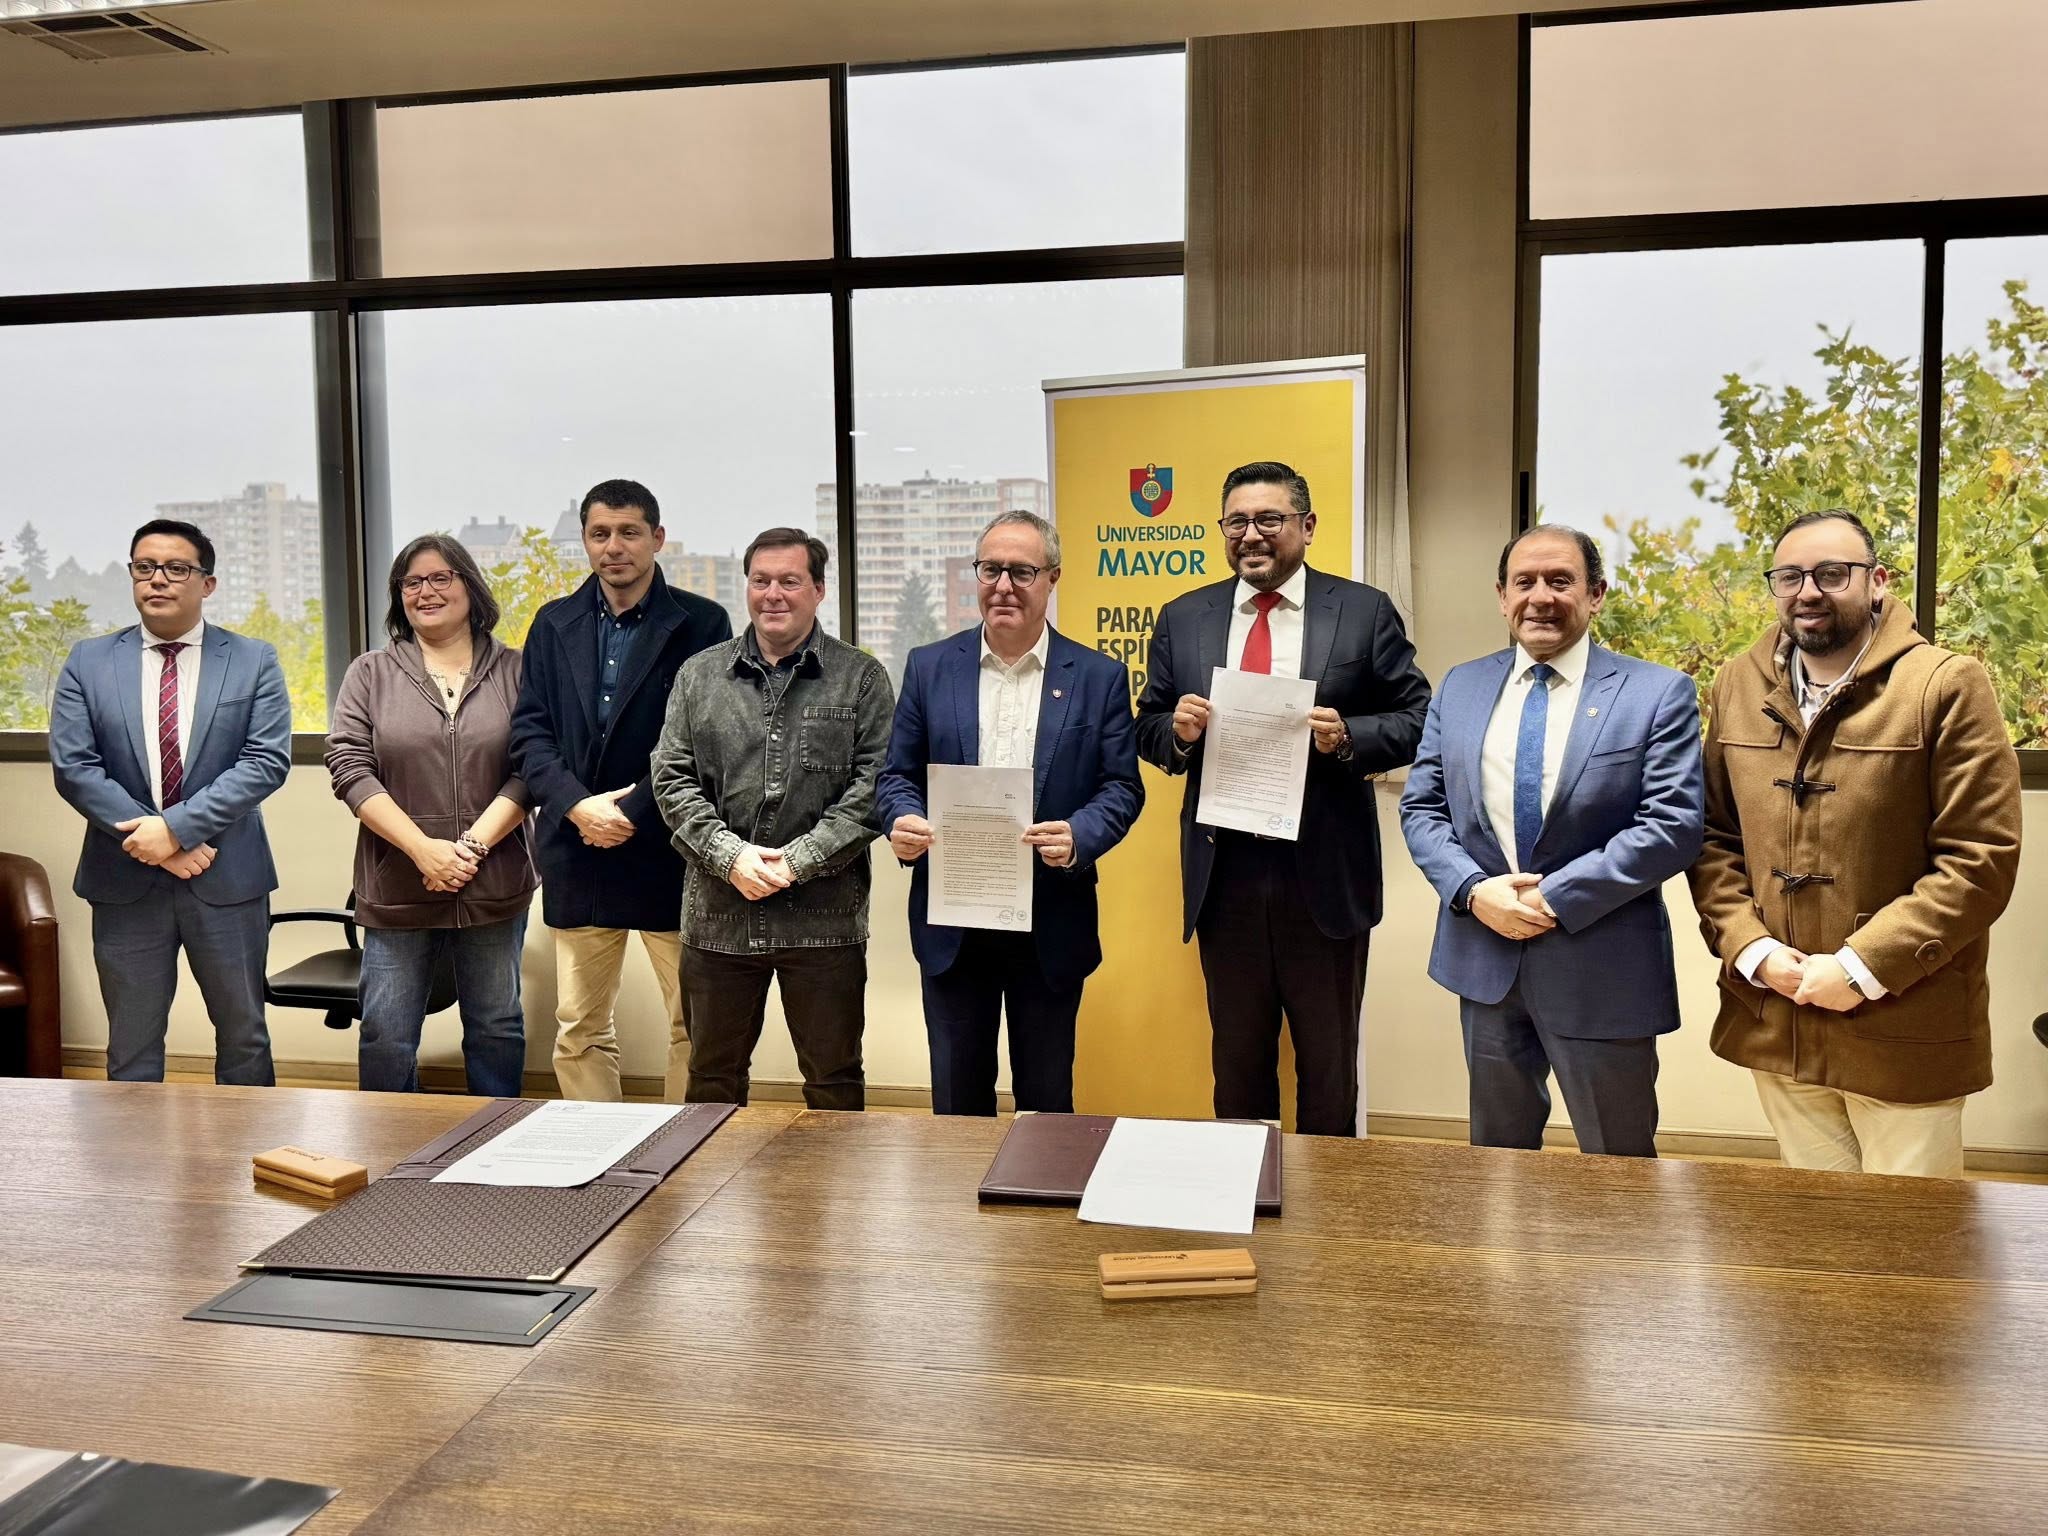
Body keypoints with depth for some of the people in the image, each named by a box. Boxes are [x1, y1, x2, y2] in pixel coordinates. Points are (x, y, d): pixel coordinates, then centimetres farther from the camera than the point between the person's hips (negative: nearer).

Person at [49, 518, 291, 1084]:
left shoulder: (254, 661, 0)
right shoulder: (88, 662, 4)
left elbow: (267, 761, -10)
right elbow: (73, 767, -4)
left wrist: (177, 825, -18)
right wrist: (149, 839, -14)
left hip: (228, 880, -1)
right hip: (125, 882, 1)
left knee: (243, 1036, 11)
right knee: (131, 1048, 10)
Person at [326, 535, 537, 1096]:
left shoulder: (512, 671, 4)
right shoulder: (370, 673, 6)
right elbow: (350, 767, -3)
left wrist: (473, 845, -15)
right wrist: (422, 849, -14)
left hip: (494, 888, 0)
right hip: (396, 891, 0)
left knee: (497, 1028, 12)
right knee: (386, 1038, 5)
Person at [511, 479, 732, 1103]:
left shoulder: (701, 623, -1)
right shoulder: (554, 624, 11)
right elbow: (530, 730, 5)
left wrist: (634, 809, -14)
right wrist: (577, 805, -10)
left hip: (670, 851, -3)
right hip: (577, 850, 4)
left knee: (693, 1025, 4)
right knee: (579, 1031, 10)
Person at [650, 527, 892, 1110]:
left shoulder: (861, 678, 2)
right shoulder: (699, 675, 9)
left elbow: (874, 782, -6)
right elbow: (672, 778, 4)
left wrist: (799, 860, -14)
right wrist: (730, 855, -10)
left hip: (825, 916, -2)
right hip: (718, 915, 2)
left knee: (834, 1081, 8)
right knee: (712, 1078, 14)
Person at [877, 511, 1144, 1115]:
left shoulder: (1099, 676, 0)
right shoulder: (929, 666, 5)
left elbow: (1122, 787, -1)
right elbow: (898, 775, 7)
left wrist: (1079, 837, -21)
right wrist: (903, 822, -15)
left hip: (1052, 924, -1)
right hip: (951, 924, 1)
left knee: (1047, 1100, 12)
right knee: (956, 1100, 12)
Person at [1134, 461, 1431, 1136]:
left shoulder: (1365, 612, 0)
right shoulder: (1183, 617, 8)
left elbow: (1418, 720, -2)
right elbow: (1148, 727, 11)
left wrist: (1347, 737, -19)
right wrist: (1178, 731, -12)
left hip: (1326, 877, -2)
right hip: (1224, 877, 2)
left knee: (1329, 1066, 12)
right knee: (1236, 1060, 16)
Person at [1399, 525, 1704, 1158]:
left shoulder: (1659, 693, -6)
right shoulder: (1459, 688, 7)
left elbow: (1673, 825, -13)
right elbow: (1421, 808, 6)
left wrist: (1557, 897, -18)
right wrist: (1474, 890, -12)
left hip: (1600, 967, -3)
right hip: (1485, 958, 4)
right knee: (1495, 1159, 19)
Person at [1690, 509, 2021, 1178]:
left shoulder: (1945, 685, -8)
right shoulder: (1738, 685, 6)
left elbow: (1981, 859, -12)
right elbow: (1714, 838, 9)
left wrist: (1862, 969, -16)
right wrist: (1751, 948, -6)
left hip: (1902, 1035, -4)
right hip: (1773, 1025, 4)